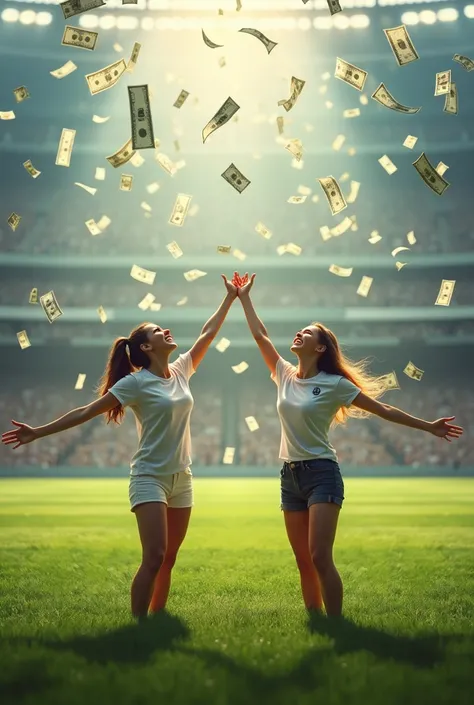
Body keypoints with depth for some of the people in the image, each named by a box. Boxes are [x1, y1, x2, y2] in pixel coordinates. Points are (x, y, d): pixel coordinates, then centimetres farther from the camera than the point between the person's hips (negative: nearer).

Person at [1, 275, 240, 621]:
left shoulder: (181, 371, 6)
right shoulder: (136, 382, -10)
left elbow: (208, 334, 15)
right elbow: (87, 412, -9)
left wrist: (231, 298, 15)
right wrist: (38, 432, -11)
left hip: (181, 478, 6)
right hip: (150, 478, -6)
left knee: (168, 559, 8)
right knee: (154, 558, -16)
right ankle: (137, 624, -9)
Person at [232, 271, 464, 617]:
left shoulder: (334, 384, -6)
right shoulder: (285, 375, 7)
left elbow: (382, 409, -2)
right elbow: (260, 334, 12)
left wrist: (428, 426, -2)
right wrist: (244, 297, 15)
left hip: (321, 474, -5)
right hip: (290, 475, 5)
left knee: (320, 557, -15)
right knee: (304, 561, 7)